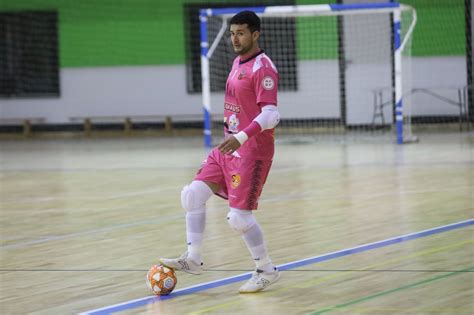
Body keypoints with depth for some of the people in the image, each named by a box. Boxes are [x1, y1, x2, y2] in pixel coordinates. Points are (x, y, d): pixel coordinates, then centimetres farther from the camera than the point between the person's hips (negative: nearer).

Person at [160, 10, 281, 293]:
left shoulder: (262, 68, -16)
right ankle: (193, 259, 9)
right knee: (193, 194, 3)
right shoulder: (238, 62, 13)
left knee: (239, 217, -10)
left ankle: (267, 271, 7)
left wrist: (242, 137, -36)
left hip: (252, 151, -9)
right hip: (229, 146, 9)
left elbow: (271, 114, -24)